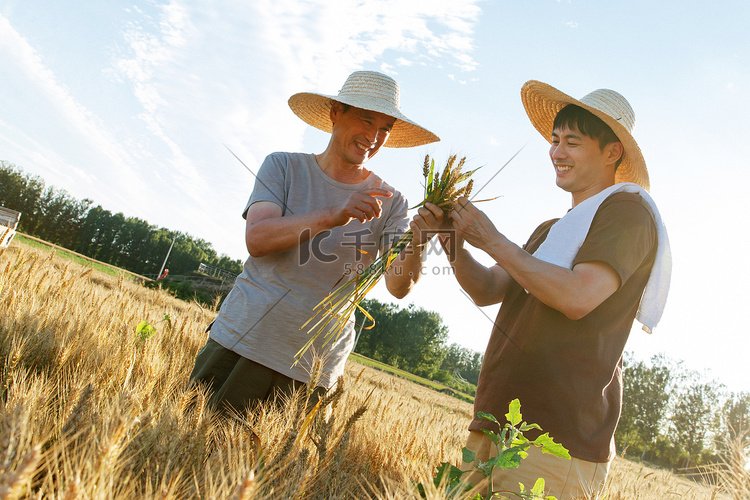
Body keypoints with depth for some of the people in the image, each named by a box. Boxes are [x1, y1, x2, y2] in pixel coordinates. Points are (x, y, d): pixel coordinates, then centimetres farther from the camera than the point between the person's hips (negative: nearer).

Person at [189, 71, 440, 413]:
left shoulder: (389, 202, 1)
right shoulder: (283, 166, 1)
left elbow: (398, 286, -10)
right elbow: (257, 240, -15)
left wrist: (418, 238, -30)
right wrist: (333, 216, -29)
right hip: (242, 337, 0)